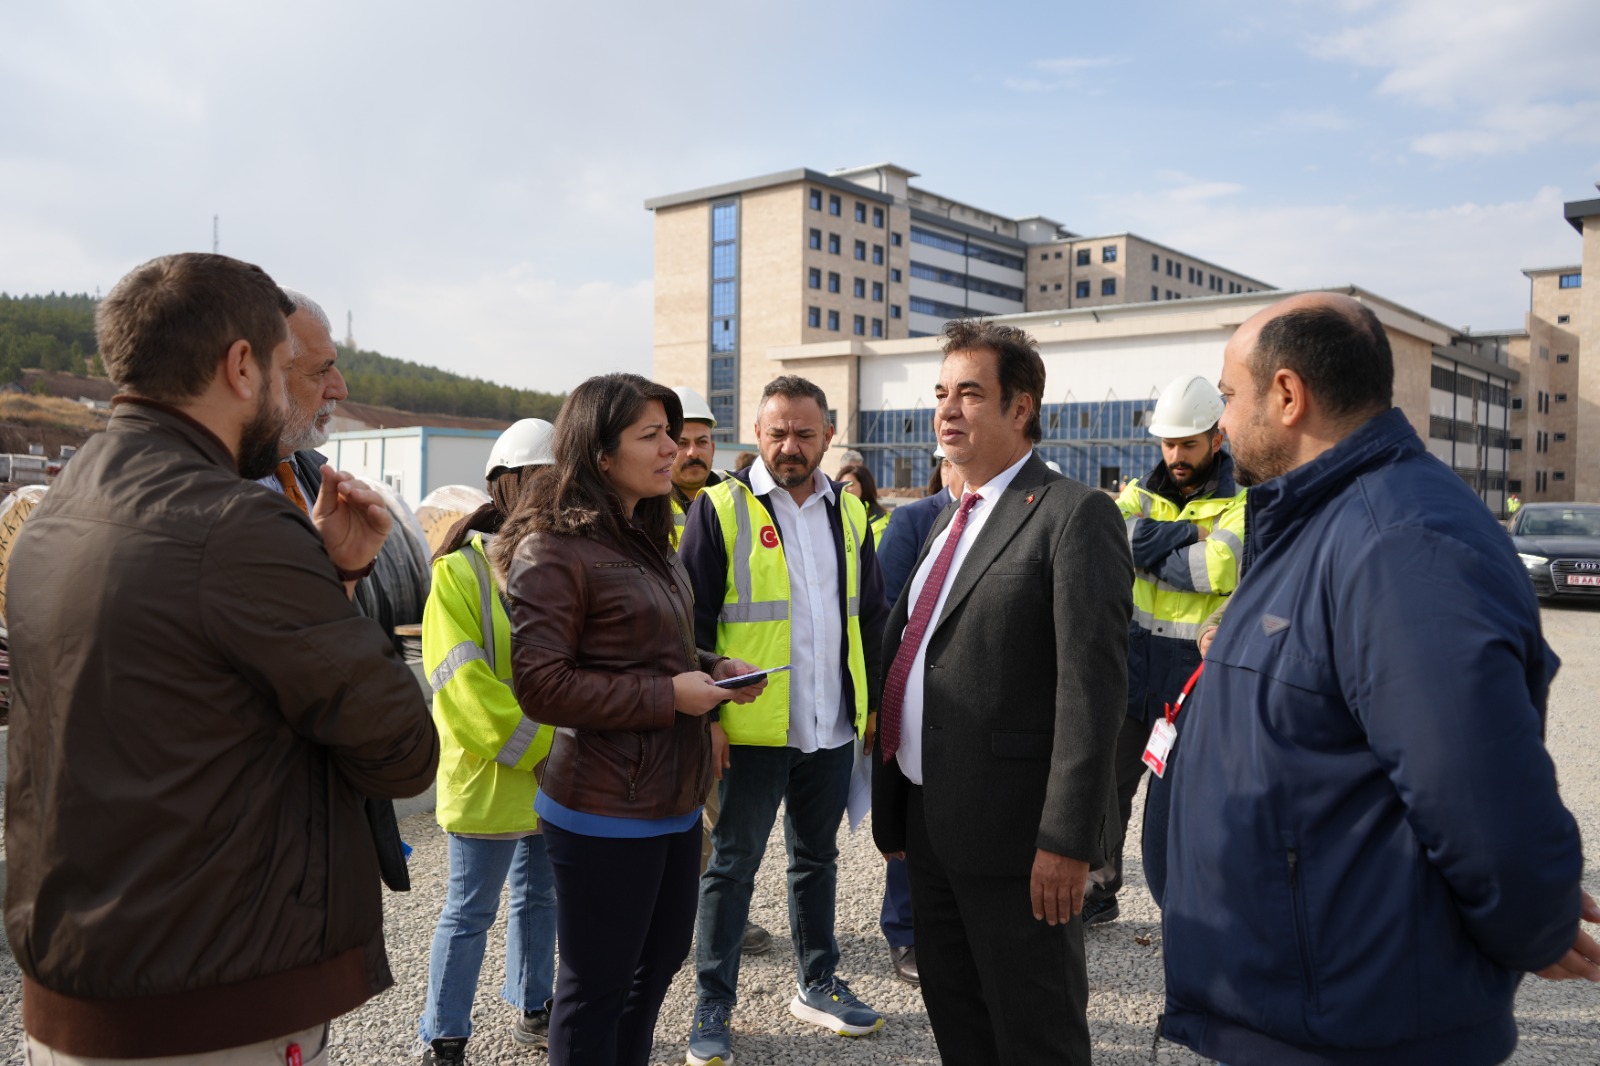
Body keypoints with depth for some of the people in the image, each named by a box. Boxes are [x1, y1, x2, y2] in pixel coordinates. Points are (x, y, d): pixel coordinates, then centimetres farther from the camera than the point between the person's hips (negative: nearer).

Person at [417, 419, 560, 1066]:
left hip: (558, 777, 6)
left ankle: (532, 1012, 37)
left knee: (540, 897, 19)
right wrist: (540, 748, -20)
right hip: (489, 777, -5)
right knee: (469, 912, 5)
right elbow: (463, 685, -17)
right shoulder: (460, 572, -10)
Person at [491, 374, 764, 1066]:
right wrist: (666, 696, -20)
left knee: (660, 959, 22)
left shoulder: (648, 538, 12)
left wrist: (710, 668, 3)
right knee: (597, 987, 8)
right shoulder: (555, 549, -17)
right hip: (606, 810, -9)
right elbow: (540, 686, -22)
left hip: (674, 797, 9)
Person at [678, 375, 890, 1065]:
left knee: (817, 858, 18)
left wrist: (874, 705, 10)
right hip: (750, 729, -5)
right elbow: (690, 621, -9)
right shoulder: (721, 509, -7)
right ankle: (713, 1005, 21)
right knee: (732, 866, 7)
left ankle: (818, 984, 35)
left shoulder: (848, 512, 8)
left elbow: (870, 618, 14)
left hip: (832, 727, 5)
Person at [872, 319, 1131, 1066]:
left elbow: (1093, 685, -19)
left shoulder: (1074, 514, -12)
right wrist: (895, 808, 15)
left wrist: (1067, 838, -23)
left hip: (1013, 836, -8)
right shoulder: (950, 519, 14)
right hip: (929, 826, 8)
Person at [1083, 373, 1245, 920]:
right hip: (1133, 664, 4)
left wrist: (1146, 550, -13)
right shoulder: (1140, 494, 8)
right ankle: (1097, 892, 32)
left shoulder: (1242, 507, -5)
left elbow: (1218, 568, -25)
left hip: (1195, 676, -4)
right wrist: (1186, 534, -17)